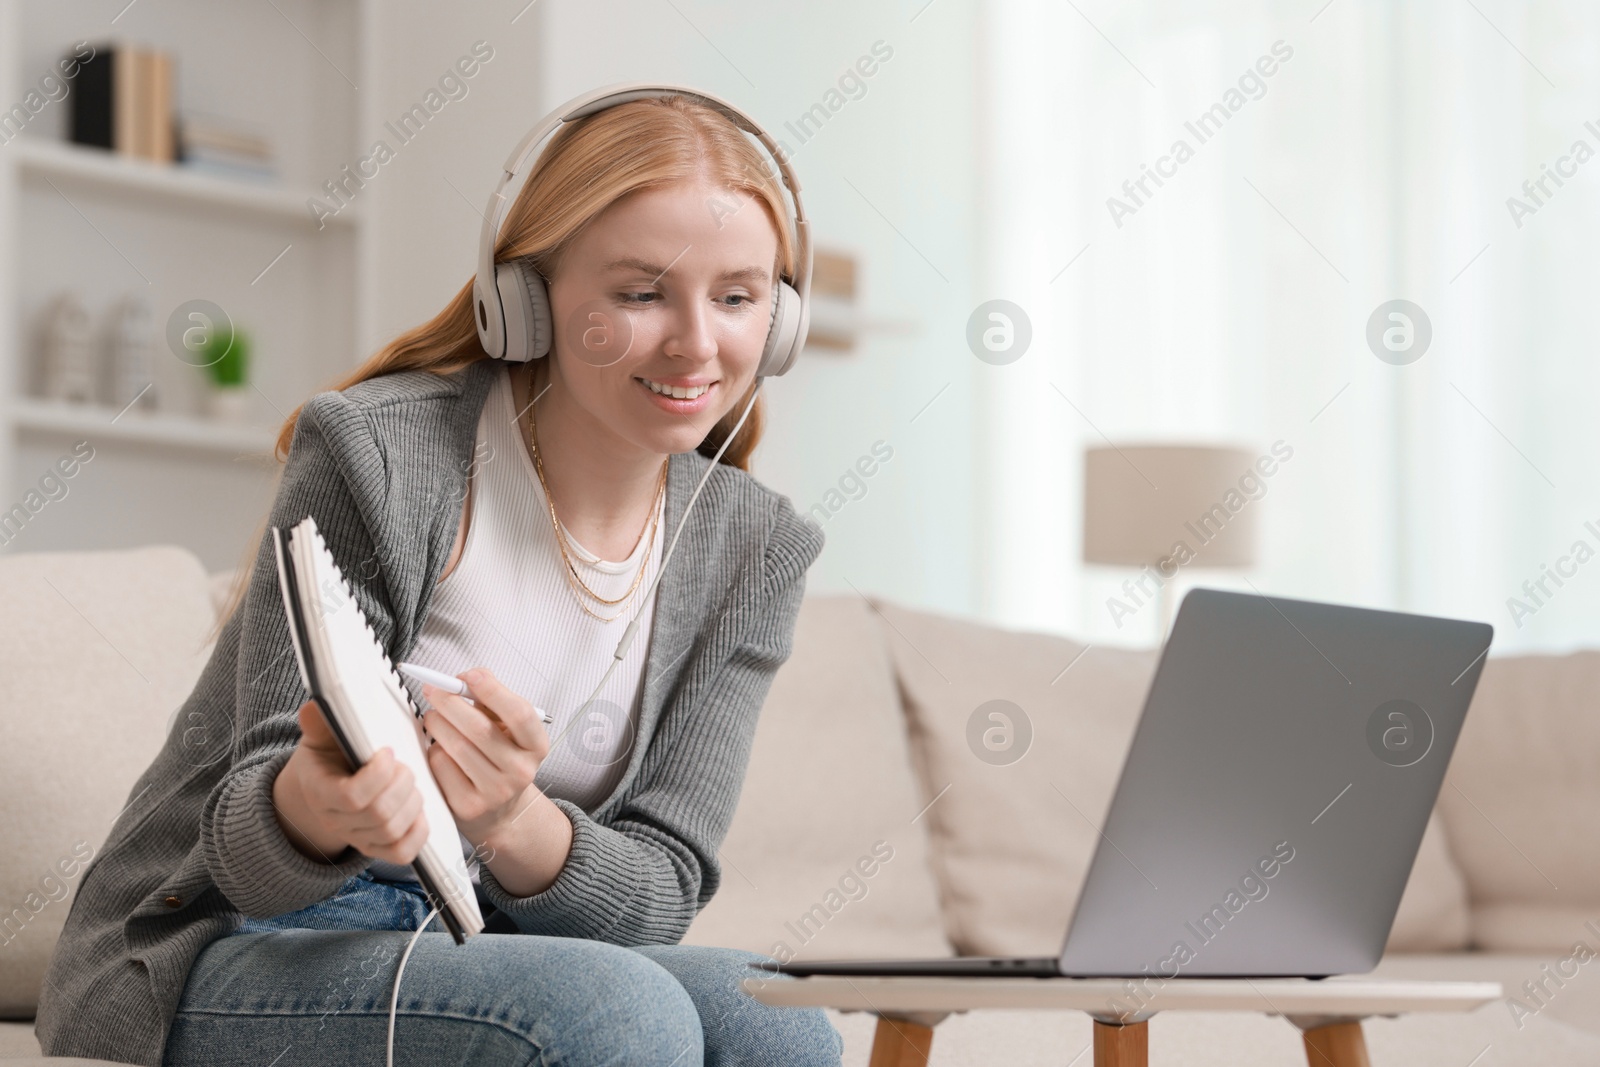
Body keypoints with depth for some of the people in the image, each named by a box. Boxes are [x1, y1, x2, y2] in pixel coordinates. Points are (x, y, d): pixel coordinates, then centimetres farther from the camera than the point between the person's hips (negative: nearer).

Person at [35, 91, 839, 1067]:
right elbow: (246, 852, -15)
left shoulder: (754, 551, 1)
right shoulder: (375, 452, -14)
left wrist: (514, 828, -31)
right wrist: (314, 804, -41)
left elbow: (662, 892, -6)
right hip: (239, 951, -5)